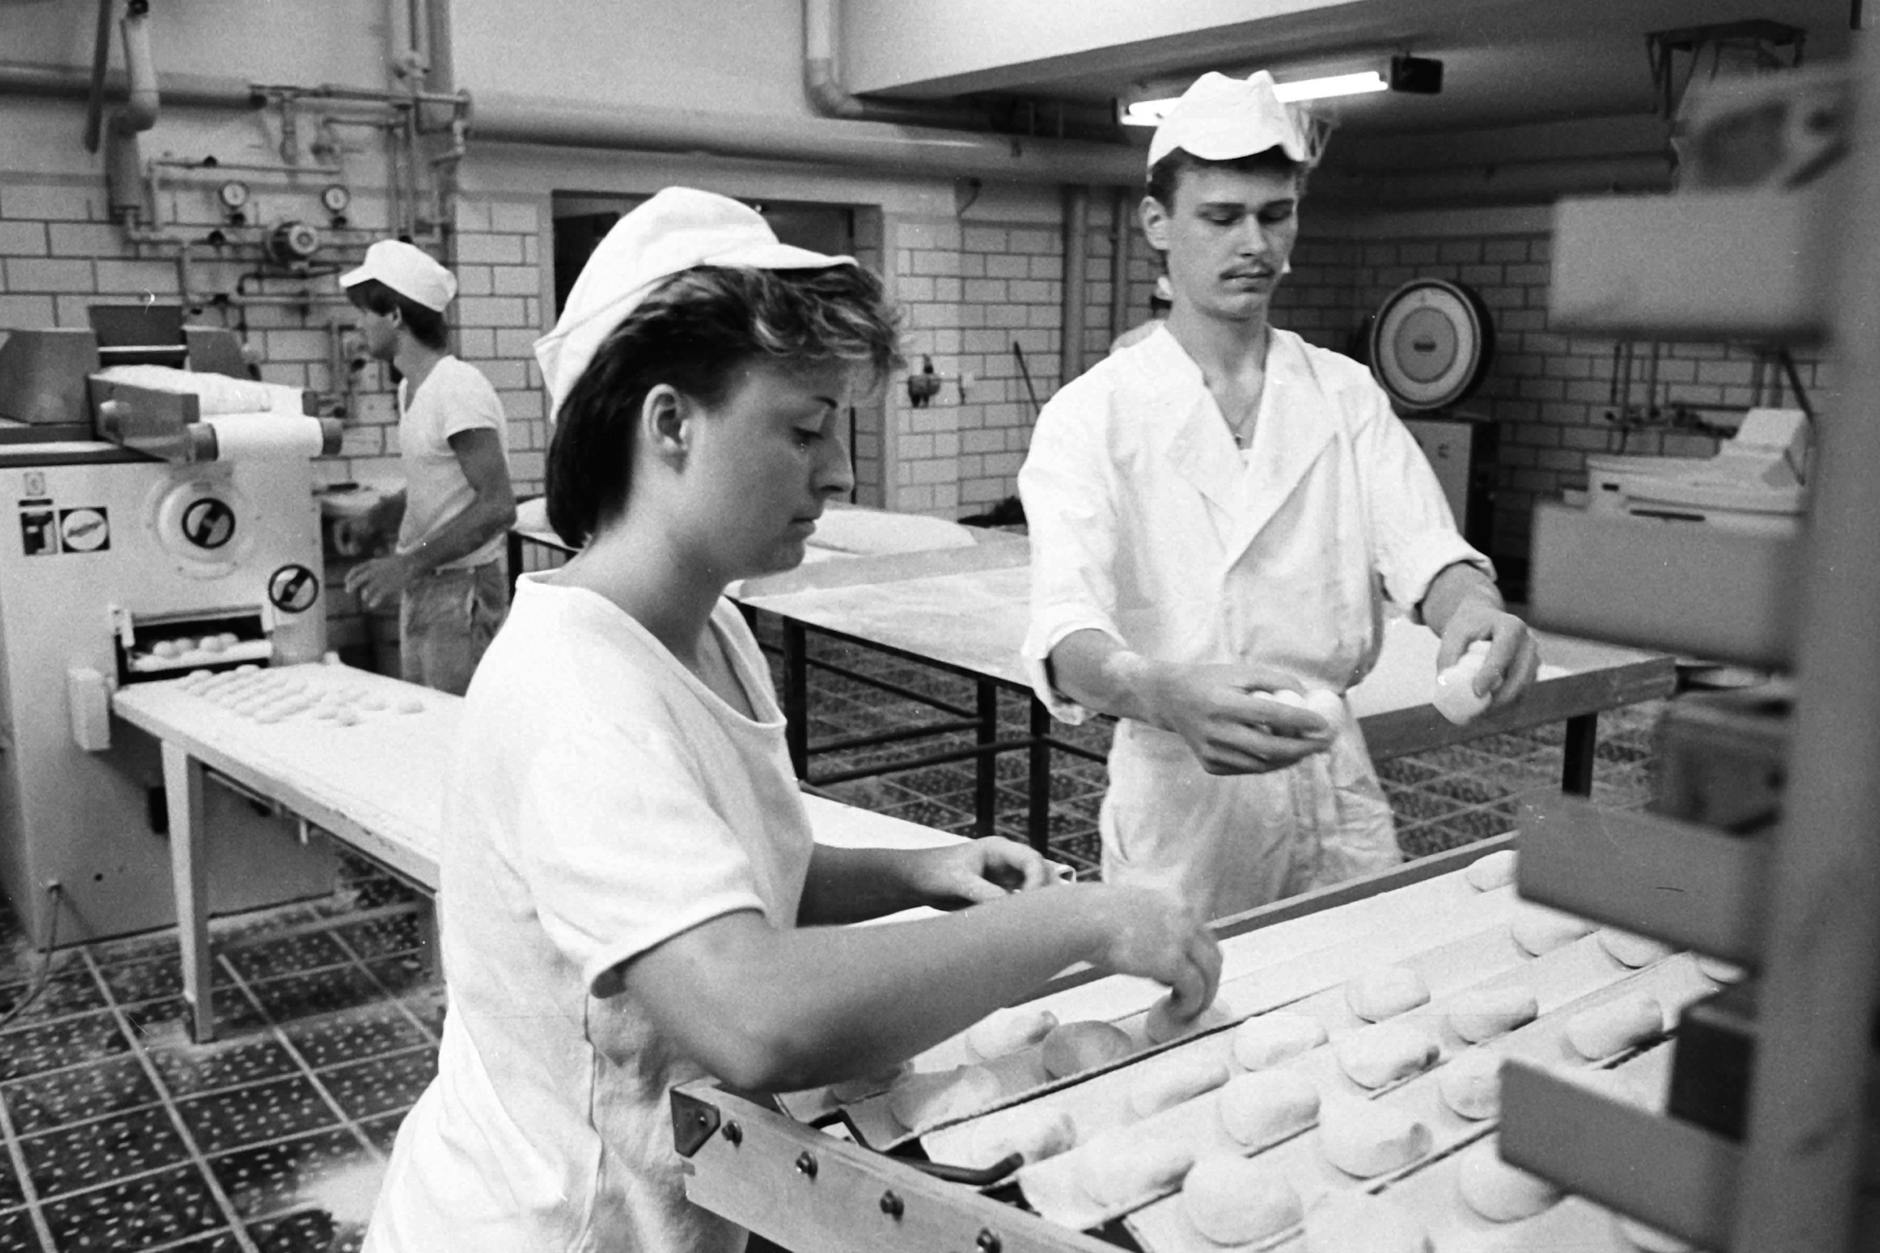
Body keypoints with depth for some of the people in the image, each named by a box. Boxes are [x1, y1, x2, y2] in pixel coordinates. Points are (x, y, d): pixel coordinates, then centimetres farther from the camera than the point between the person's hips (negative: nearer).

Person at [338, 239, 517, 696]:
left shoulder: (458, 389, -18)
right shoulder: (412, 388, 11)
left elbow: (497, 505, -24)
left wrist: (409, 563, -25)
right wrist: (377, 518, 6)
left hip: (462, 590, -9)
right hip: (420, 588, 9)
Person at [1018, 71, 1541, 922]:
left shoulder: (1346, 395, 7)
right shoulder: (1093, 414, -7)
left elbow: (1421, 550, -6)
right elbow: (1067, 633, -20)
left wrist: (1475, 607, -30)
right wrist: (1165, 693, -41)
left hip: (1338, 786, 4)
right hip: (1180, 789, -3)